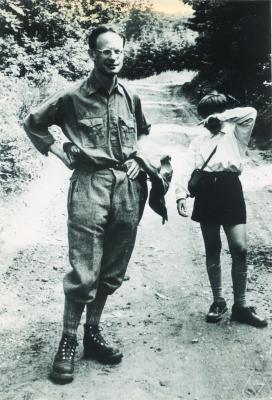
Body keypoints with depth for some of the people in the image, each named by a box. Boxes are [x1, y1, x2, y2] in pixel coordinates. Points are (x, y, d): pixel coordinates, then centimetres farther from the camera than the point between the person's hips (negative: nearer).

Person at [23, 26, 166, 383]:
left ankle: (93, 333, 26)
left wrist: (136, 157, 10)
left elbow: (143, 130, 28)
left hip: (128, 188, 5)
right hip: (90, 186, -4)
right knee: (84, 273, -7)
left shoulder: (130, 97, 11)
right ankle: (68, 342, 11)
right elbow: (32, 123, 9)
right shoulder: (73, 97, -1)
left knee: (112, 272, 10)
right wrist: (62, 154, 1)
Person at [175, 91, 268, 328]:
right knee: (212, 250, 8)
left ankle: (240, 306, 5)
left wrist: (221, 118, -5)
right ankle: (218, 301, 22)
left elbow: (251, 113, -7)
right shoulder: (199, 141, 18)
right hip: (206, 192, 2)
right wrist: (181, 194, -11)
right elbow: (188, 170, 4)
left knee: (240, 249, -8)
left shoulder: (236, 134, 13)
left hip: (230, 190, -2)